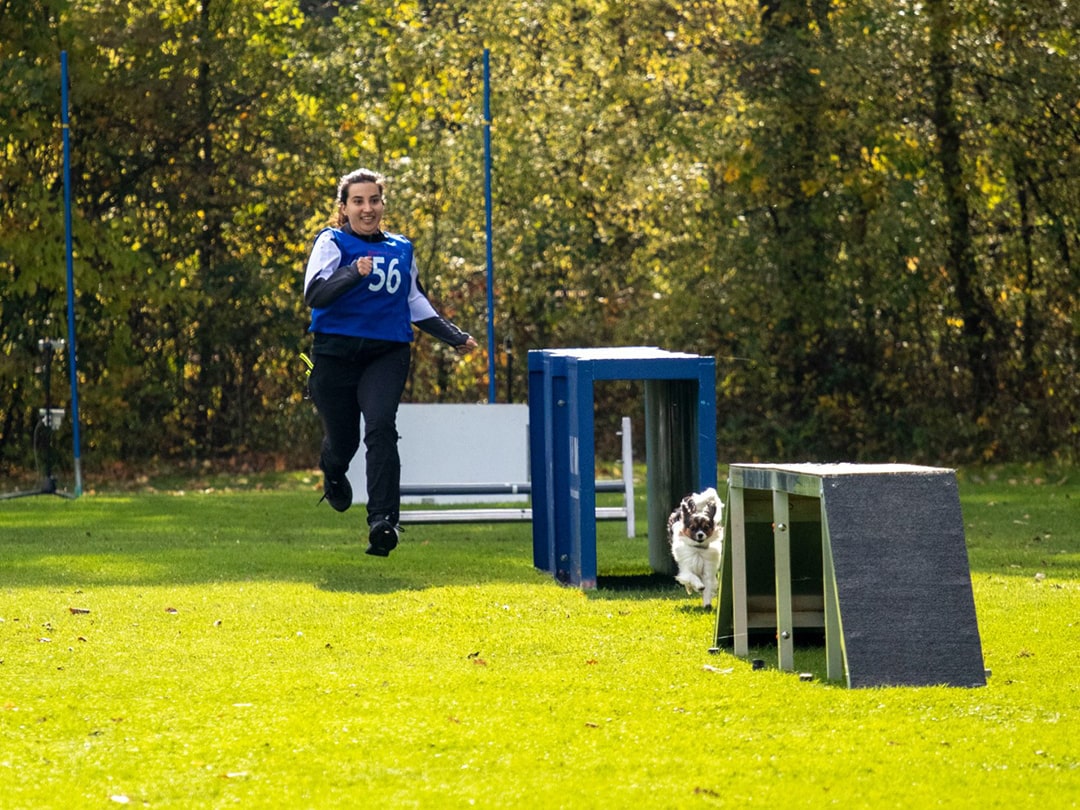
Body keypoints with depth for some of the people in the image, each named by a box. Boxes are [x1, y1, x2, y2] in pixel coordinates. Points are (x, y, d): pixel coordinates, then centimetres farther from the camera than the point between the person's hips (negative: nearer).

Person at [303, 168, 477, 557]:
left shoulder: (401, 249, 13)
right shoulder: (332, 243, -1)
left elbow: (416, 302, 28)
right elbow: (313, 294, -18)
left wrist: (455, 336, 26)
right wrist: (354, 273, -33)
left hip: (388, 353, 2)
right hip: (336, 353, -2)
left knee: (381, 427, -22)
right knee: (342, 440, 6)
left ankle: (383, 521, -30)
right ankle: (333, 473, 46)